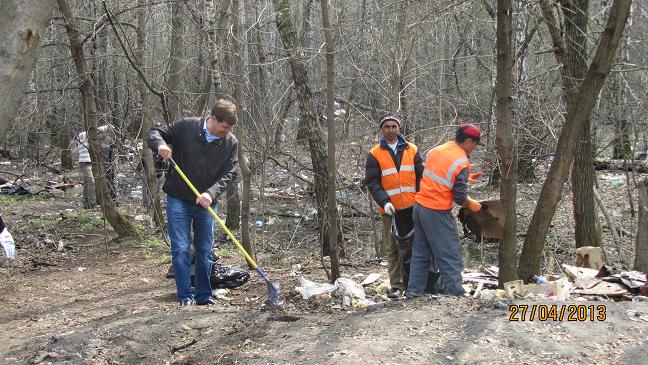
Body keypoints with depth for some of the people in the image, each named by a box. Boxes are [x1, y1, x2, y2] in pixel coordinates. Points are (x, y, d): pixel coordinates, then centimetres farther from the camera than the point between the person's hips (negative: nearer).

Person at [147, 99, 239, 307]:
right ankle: (185, 297, 6)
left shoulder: (231, 143, -5)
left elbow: (230, 174, -8)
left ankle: (204, 296, 22)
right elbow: (154, 132, -3)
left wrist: (211, 193, -24)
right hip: (178, 200, -2)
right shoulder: (186, 127, -11)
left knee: (205, 252, 10)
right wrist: (160, 144, -26)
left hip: (206, 204, 3)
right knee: (180, 250, -3)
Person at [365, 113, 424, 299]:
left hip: (413, 207, 2)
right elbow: (372, 182, -3)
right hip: (390, 210, -2)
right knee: (393, 249, 1)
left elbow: (421, 176, 8)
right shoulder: (375, 154, 2)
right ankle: (396, 286, 7)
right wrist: (384, 202, -16)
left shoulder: (412, 150, 9)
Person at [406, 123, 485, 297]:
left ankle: (414, 290, 21)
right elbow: (460, 198, -13)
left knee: (420, 252, 17)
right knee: (451, 256, 1)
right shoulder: (462, 163, -15)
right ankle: (454, 293, 1)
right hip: (437, 214, -8)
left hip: (419, 205, 8)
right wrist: (471, 204, 6)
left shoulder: (436, 150, 6)